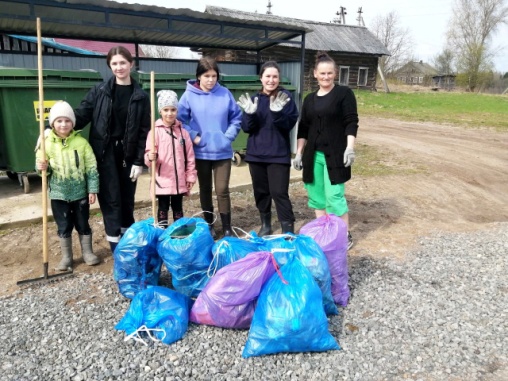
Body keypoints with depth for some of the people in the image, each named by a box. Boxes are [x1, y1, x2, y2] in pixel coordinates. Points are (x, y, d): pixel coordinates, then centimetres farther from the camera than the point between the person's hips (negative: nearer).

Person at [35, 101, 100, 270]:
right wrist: (42, 168, -20)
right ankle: (66, 257, 25)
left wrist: (93, 189, -6)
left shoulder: (81, 142, -6)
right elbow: (42, 167, 5)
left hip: (80, 193, -1)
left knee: (83, 224, 11)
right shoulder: (47, 143, -3)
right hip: (58, 194, 1)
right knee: (64, 227, 10)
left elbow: (91, 167, -4)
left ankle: (87, 252, 28)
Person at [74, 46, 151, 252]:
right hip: (104, 152, -1)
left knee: (127, 198, 10)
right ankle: (116, 247, 7)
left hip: (127, 153, 1)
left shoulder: (140, 96, 2)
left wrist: (139, 161, -5)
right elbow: (81, 115, -1)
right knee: (111, 199, -1)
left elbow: (144, 131, 0)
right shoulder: (99, 91, 2)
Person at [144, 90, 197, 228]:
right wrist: (151, 157, -33)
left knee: (178, 207, 16)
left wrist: (191, 176, 4)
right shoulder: (155, 131, -6)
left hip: (179, 180, 3)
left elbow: (189, 156, 6)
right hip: (162, 180, -3)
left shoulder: (183, 132, 3)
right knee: (163, 208, 8)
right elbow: (149, 154, -10)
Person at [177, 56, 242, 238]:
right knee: (205, 190, 12)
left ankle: (227, 229, 10)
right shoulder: (189, 95, -4)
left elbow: (236, 117, 6)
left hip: (222, 151, 0)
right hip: (200, 152, 1)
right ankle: (209, 225, 27)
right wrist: (194, 137, -10)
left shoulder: (225, 94, -1)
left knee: (222, 190, -2)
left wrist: (229, 135, -5)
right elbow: (180, 120, -1)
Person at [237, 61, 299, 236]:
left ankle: (288, 230, 1)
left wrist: (278, 112, -29)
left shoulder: (285, 97, -4)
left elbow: (289, 125, -12)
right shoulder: (254, 98, 5)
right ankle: (265, 225, 30)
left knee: (279, 192, -8)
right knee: (261, 191, 13)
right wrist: (250, 113, -20)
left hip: (279, 154, -4)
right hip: (256, 154, 4)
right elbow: (247, 128, 0)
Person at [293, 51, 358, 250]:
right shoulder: (309, 99, 13)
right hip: (313, 155, 5)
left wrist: (350, 147, -19)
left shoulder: (344, 93, -1)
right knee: (316, 195, 9)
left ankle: (345, 235, 9)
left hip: (335, 154, -5)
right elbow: (303, 128, 14)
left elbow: (351, 122, -7)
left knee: (334, 196, -7)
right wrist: (299, 152, 10)